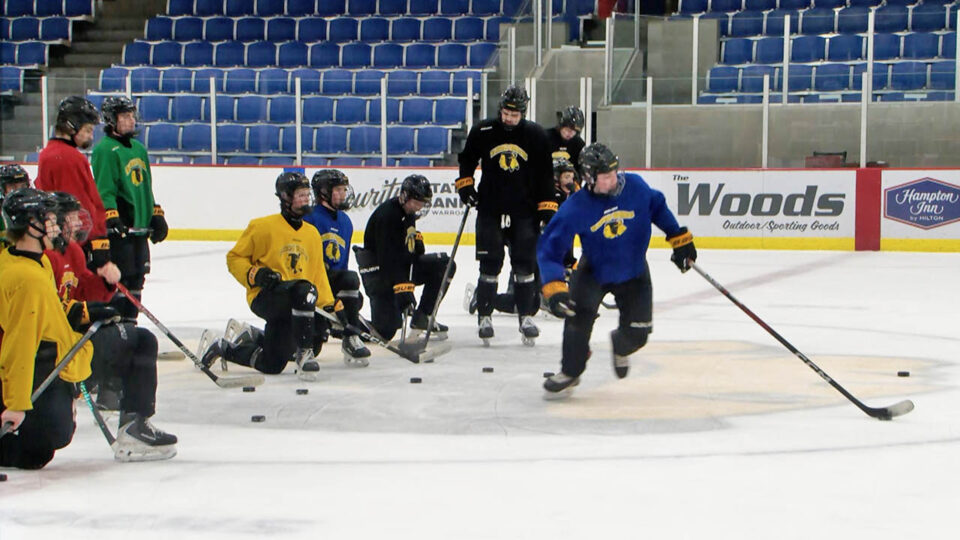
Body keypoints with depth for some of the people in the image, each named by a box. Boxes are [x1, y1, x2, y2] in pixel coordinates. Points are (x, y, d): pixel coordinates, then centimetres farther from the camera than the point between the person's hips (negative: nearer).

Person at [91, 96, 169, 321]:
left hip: (140, 225, 9)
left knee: (137, 277, 12)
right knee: (119, 278, -8)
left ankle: (130, 320, 21)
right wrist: (112, 219, -24)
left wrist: (156, 215, 20)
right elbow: (104, 190, -16)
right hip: (119, 227, -8)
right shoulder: (105, 149, -9)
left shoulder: (139, 148, 18)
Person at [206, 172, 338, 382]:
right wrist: (254, 275, -16)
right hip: (264, 296, -6)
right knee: (303, 290, -36)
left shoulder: (312, 233, 16)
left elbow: (318, 275, 19)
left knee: (271, 365, -1)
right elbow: (234, 258, 1)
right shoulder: (263, 226, -3)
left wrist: (332, 306, 9)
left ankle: (255, 338, 31)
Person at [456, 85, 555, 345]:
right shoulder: (483, 132, -1)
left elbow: (545, 175, 4)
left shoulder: (536, 136, -1)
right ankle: (484, 316, 9)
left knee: (525, 264, -1)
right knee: (490, 265, -2)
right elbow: (467, 159, 16)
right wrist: (465, 185, 4)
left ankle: (526, 316, 9)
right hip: (490, 209, 0)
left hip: (525, 211, 0)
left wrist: (548, 208, 0)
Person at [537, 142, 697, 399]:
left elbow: (658, 207, 3)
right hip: (593, 269, -2)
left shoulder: (634, 186, -18)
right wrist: (554, 288, -33)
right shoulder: (575, 209, -24)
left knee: (636, 334, -2)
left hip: (634, 272, 2)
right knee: (578, 314, -25)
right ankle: (570, 373, -2)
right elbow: (549, 248, -22)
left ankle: (620, 347, 38)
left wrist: (680, 238, 7)